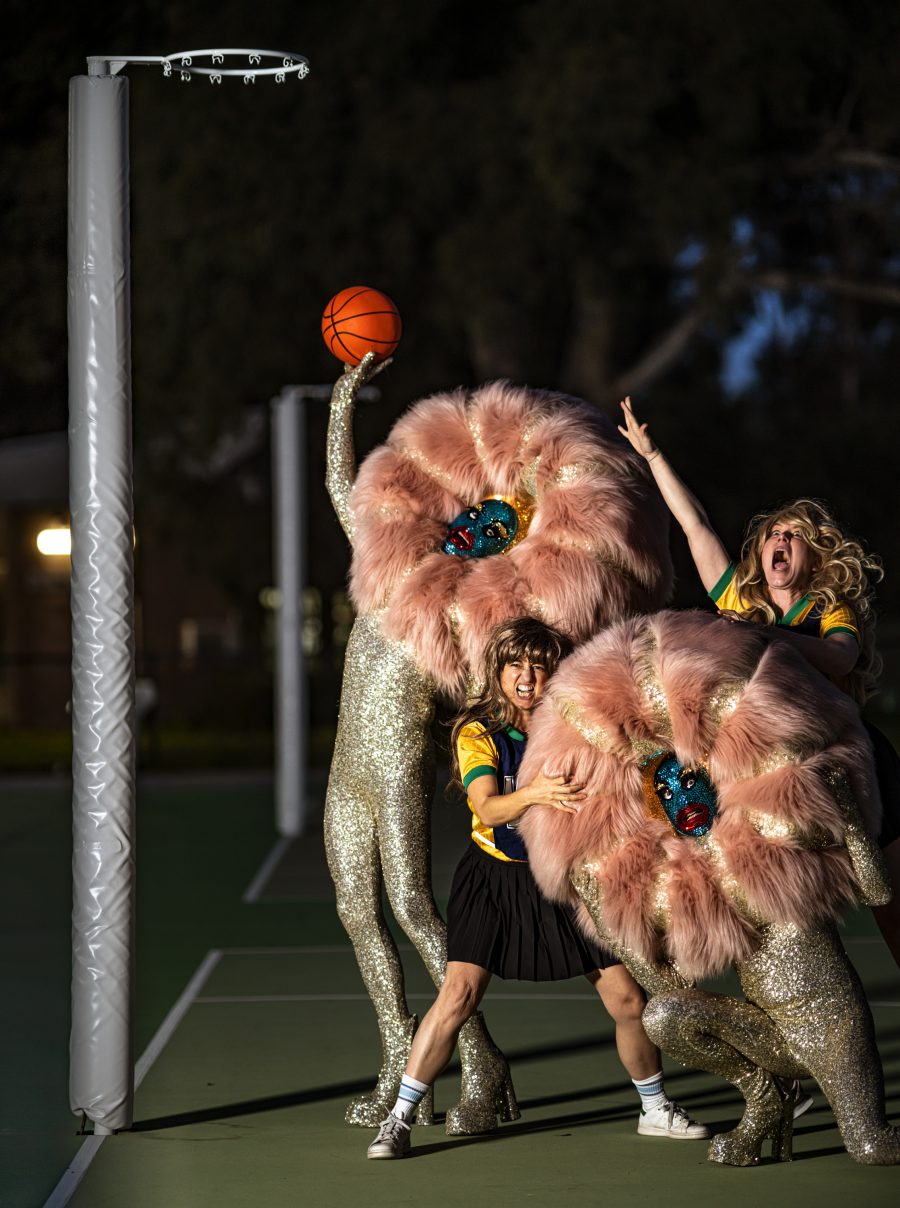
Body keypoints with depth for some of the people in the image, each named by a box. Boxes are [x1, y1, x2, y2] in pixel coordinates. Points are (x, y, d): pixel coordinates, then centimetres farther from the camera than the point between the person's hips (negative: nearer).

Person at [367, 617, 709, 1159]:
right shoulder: (478, 733, -13)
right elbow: (489, 810, -28)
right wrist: (534, 793, -46)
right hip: (496, 875, -3)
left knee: (628, 999, 3)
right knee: (459, 994, -17)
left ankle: (656, 1109, 26)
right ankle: (399, 1119, -7)